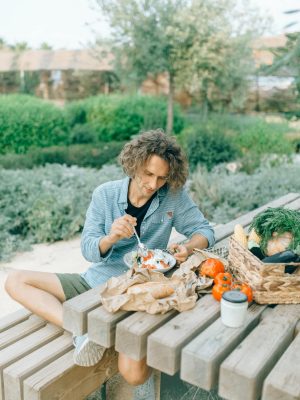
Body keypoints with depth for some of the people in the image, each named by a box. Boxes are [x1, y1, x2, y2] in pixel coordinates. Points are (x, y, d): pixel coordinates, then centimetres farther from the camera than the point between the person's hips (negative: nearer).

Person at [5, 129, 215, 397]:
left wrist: (188, 248, -26)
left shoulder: (174, 196, -8)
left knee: (134, 373, -26)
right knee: (16, 281, -10)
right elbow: (88, 250, -6)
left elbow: (204, 231, -2)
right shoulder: (105, 194, -5)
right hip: (97, 281, 4)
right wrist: (111, 237, -29)